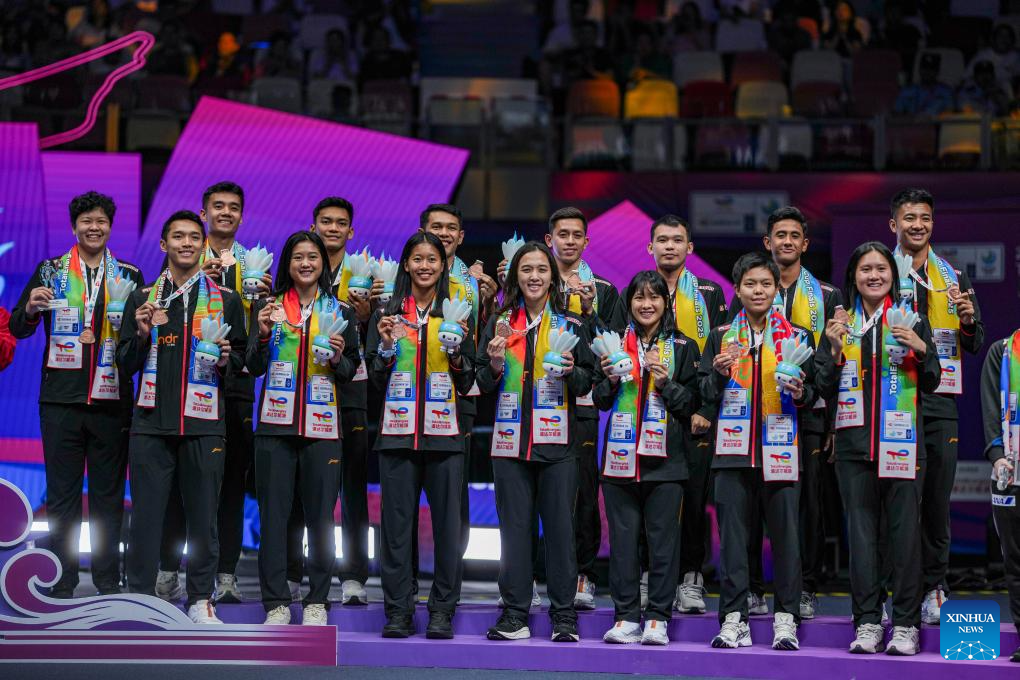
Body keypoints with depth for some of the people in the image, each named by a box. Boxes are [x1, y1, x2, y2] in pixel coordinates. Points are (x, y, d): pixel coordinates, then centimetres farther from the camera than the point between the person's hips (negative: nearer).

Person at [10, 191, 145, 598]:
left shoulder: (129, 276, 9)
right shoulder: (50, 271, 7)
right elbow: (19, 329, 5)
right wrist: (31, 308, -17)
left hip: (111, 398, 1)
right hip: (61, 397, -1)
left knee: (109, 494, 5)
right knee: (62, 493, 2)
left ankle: (108, 580, 12)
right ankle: (62, 582, 7)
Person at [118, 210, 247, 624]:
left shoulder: (225, 301, 8)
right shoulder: (143, 299, 10)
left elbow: (242, 357, 12)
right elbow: (125, 364, 9)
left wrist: (227, 359, -9)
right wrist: (143, 334, -9)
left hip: (203, 422, 0)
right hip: (152, 421, 1)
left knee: (203, 515, 3)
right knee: (146, 512, 1)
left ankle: (201, 598, 12)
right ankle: (141, 596, 9)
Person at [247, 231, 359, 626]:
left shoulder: (341, 312, 10)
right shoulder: (269, 307, 9)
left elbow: (350, 372, 12)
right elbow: (254, 367, 5)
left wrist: (338, 359, -9)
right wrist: (263, 334, -12)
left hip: (322, 427, 0)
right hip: (276, 425, 0)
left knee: (320, 516, 1)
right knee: (273, 515, -2)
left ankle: (317, 601, 10)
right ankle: (276, 603, 4)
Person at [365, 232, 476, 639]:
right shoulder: (387, 313, 9)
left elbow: (466, 384, 8)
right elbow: (376, 380, 8)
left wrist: (456, 349, -10)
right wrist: (387, 344, -8)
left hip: (444, 433, 0)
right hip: (398, 432, 0)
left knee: (447, 521, -2)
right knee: (397, 521, 0)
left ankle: (442, 610, 6)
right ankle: (398, 610, 6)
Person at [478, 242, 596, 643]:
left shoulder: (571, 324, 8)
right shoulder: (500, 323, 11)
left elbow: (586, 385, 7)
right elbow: (484, 385, 11)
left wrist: (571, 371, -14)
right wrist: (495, 364, -9)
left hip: (557, 442, -1)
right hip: (511, 440, 1)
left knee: (560, 526, -2)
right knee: (514, 526, 1)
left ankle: (564, 617, 3)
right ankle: (515, 615, 6)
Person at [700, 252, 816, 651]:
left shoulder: (797, 337, 9)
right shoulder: (722, 337, 12)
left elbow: (812, 394, 9)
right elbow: (705, 394, 11)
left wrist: (799, 392, -12)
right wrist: (720, 375, -8)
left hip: (781, 449, -1)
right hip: (734, 449, 1)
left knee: (785, 531, -3)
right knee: (733, 533, 0)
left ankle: (786, 618, 3)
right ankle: (733, 617, 4)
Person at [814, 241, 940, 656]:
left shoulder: (911, 319, 6)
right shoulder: (841, 323, 11)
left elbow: (931, 385, 5)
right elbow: (826, 391, 7)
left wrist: (921, 350, -13)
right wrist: (835, 350, -9)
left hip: (901, 440, -2)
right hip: (854, 441, 2)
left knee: (904, 529, -4)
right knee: (860, 531, 2)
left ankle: (905, 624, 2)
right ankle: (867, 622, 8)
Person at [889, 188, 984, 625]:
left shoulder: (954, 278, 13)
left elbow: (975, 347, 11)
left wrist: (968, 320, -9)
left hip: (939, 400, 2)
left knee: (937, 497, 3)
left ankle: (933, 588, 13)